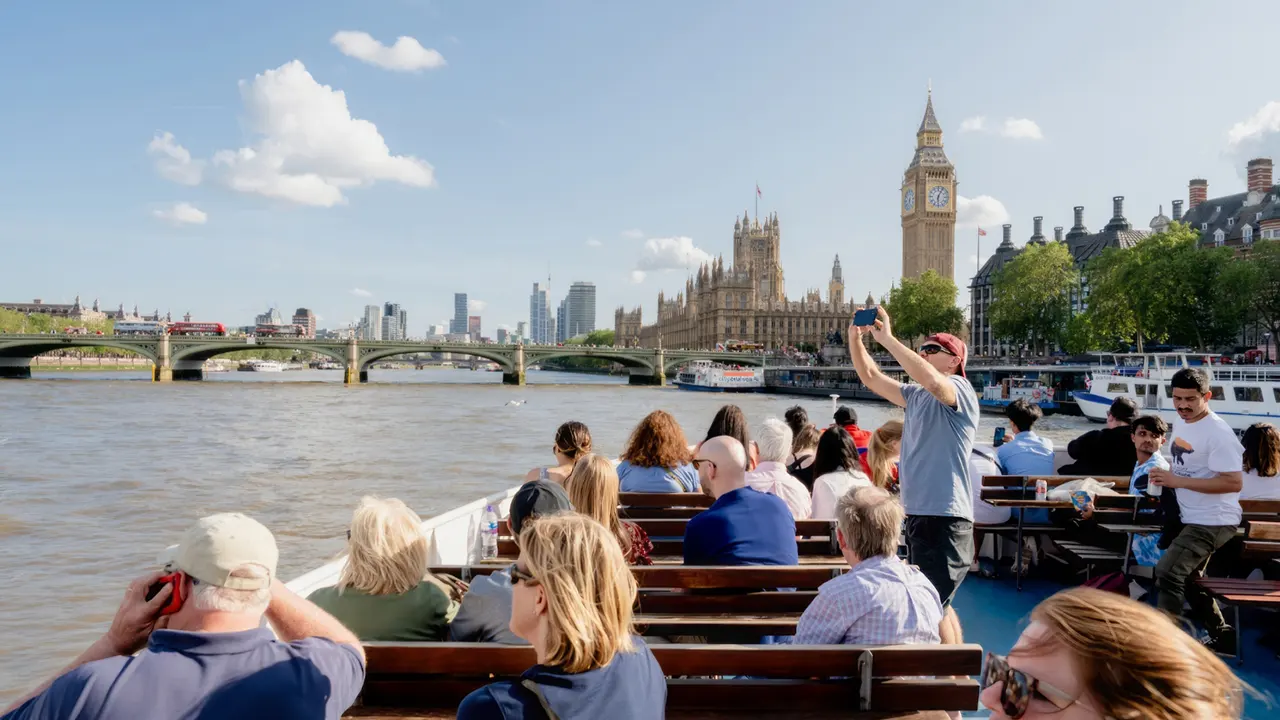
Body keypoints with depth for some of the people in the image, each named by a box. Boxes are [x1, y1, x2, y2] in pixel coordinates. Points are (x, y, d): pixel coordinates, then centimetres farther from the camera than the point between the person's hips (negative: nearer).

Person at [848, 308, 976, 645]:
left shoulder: (959, 390, -9)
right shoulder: (916, 396, 15)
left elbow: (931, 380, -32)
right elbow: (871, 377, 15)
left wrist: (887, 338, -29)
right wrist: (855, 337, 0)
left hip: (945, 517, -9)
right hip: (918, 514, 9)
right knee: (937, 604, 17)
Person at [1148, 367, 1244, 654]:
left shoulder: (1217, 433, -23)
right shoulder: (1180, 422, 4)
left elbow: (1234, 482, -27)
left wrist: (1177, 481, -28)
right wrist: (1163, 476, -2)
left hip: (1214, 521, -10)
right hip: (1192, 518, 10)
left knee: (1167, 571, -19)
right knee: (1187, 578, 22)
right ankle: (1222, 635, 39)